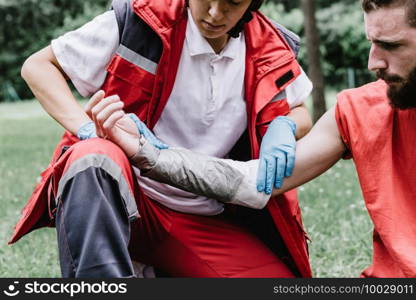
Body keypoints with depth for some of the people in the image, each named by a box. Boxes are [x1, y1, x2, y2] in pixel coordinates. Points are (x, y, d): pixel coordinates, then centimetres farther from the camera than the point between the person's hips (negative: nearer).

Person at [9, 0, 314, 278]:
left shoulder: (269, 50, 2)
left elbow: (300, 115, 18)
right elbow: (37, 66, -3)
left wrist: (283, 127, -8)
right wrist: (91, 129, -22)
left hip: (204, 222, 4)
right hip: (117, 199, -4)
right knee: (96, 156, -38)